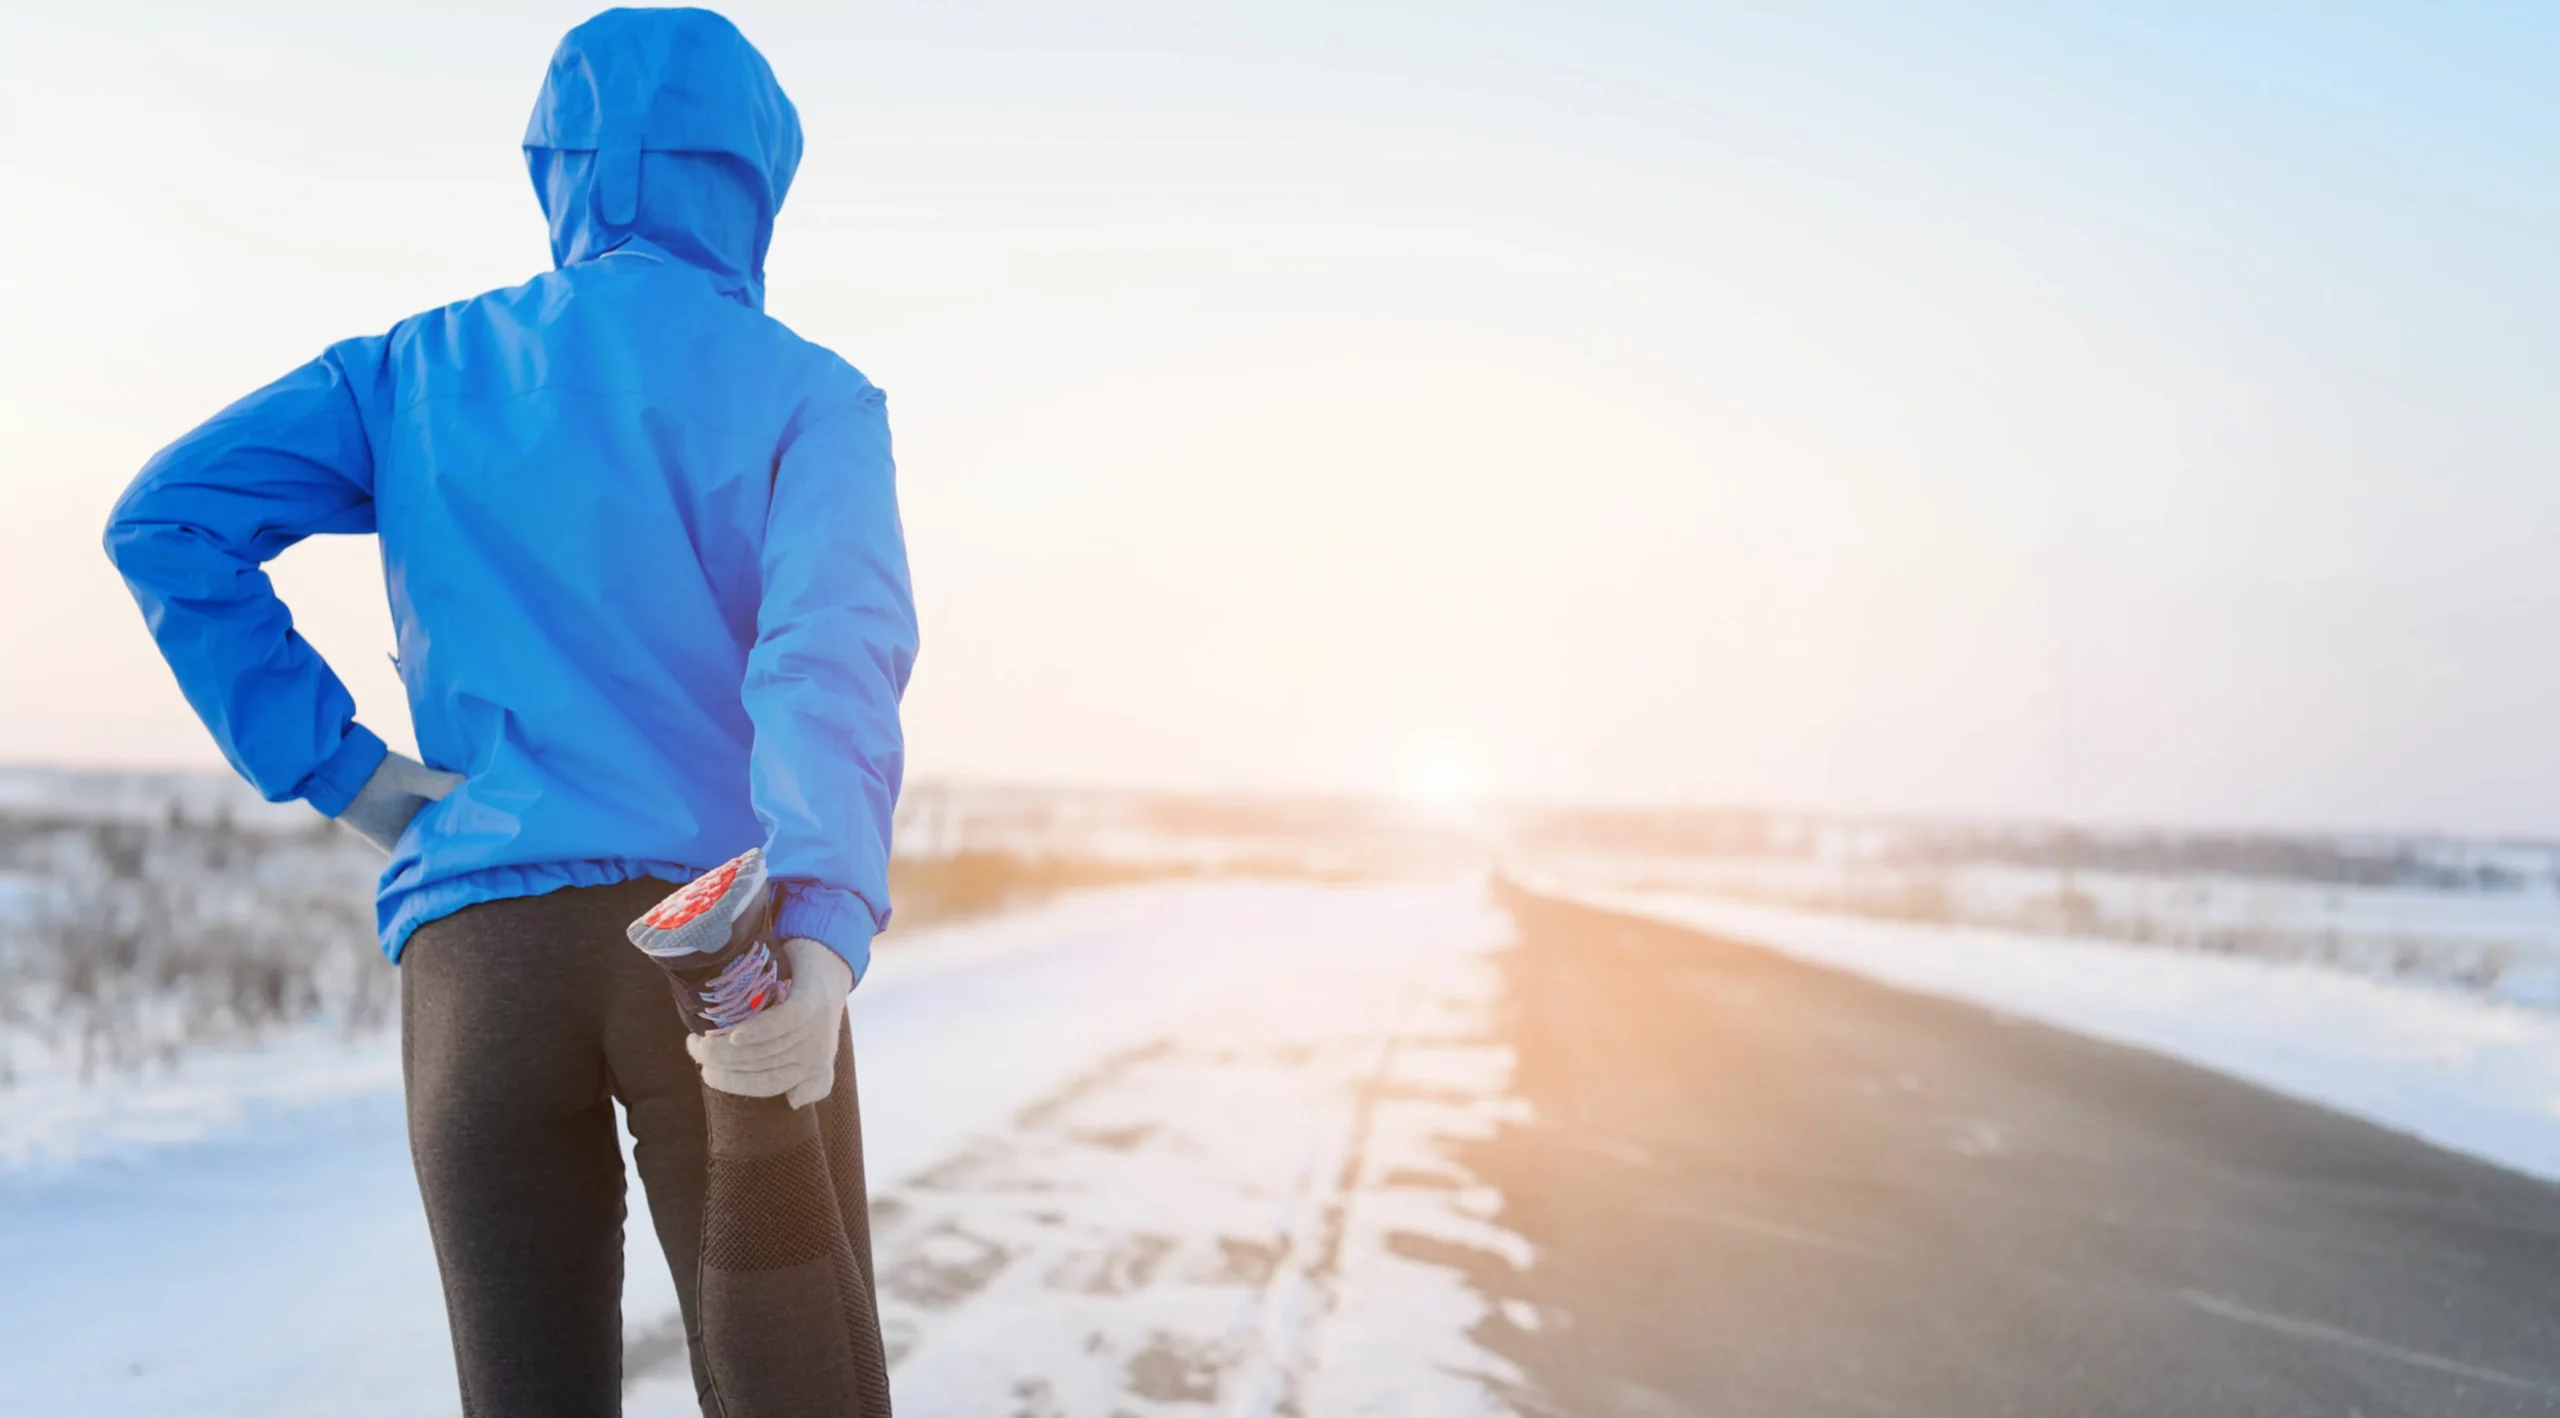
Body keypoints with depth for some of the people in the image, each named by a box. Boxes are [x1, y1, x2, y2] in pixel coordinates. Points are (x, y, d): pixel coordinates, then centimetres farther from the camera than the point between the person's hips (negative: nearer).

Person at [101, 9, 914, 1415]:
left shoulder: (422, 369, 14)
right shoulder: (810, 396, 5)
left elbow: (167, 520, 2)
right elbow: (836, 651, -15)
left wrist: (334, 768, 4)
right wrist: (826, 931, -30)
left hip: (477, 947, 3)